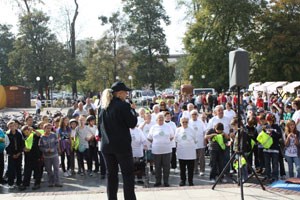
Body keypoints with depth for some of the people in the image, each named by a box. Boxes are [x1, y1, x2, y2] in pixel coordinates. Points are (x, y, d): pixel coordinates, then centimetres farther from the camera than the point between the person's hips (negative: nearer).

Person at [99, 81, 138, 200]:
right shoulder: (123, 105, -11)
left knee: (111, 174, 12)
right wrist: (133, 111, 3)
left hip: (106, 146, 6)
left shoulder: (104, 107, 9)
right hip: (122, 145, -6)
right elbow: (132, 123, -9)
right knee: (128, 174, 1)